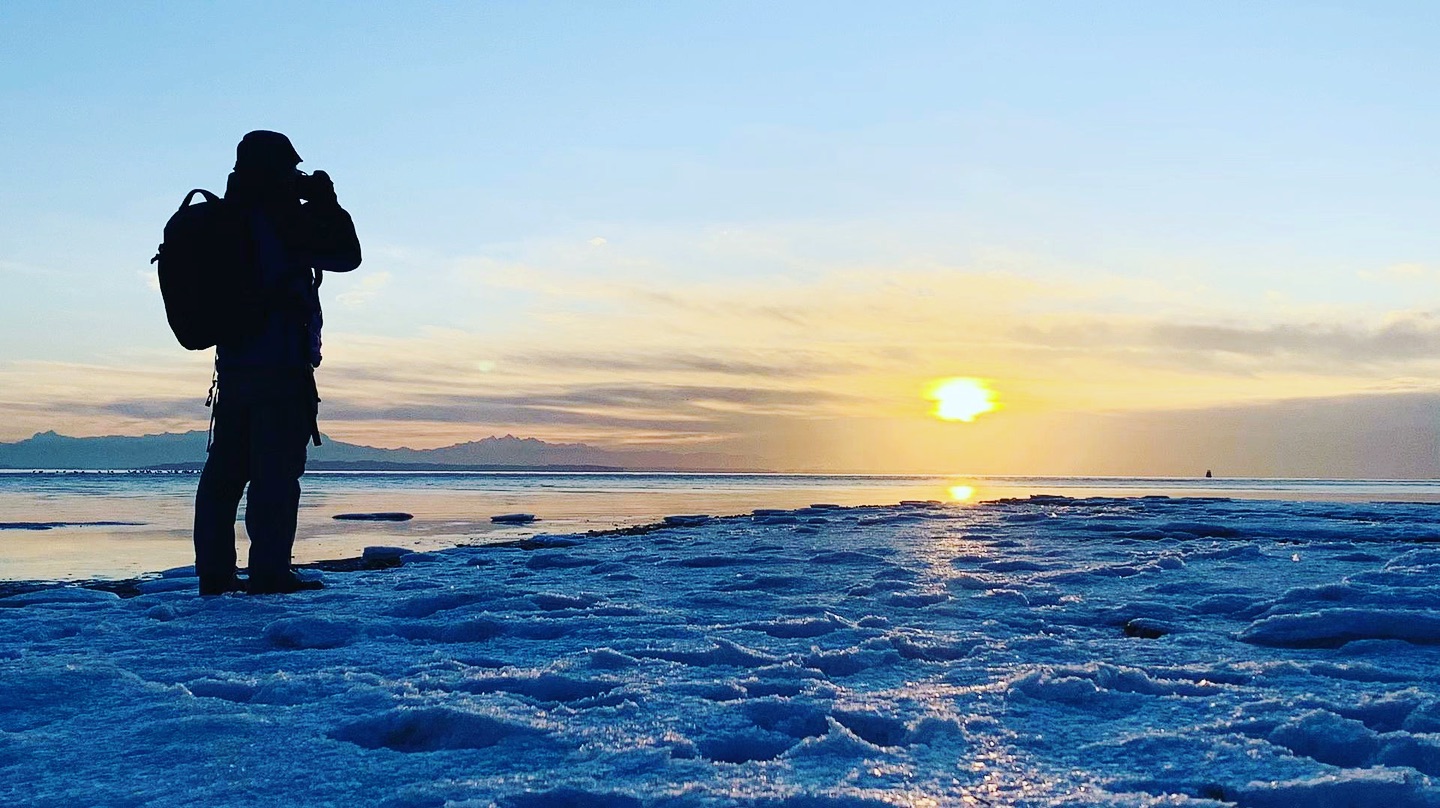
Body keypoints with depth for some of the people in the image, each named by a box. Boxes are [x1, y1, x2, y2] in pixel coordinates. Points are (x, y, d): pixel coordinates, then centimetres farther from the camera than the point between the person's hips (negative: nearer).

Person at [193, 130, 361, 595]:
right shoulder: (282, 216, -9)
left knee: (226, 469, 10)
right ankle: (269, 572, -6)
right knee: (277, 469, -6)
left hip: (232, 362, 8)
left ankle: (214, 572, 13)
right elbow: (346, 254, -4)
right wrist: (326, 201, 8)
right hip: (281, 365, -8)